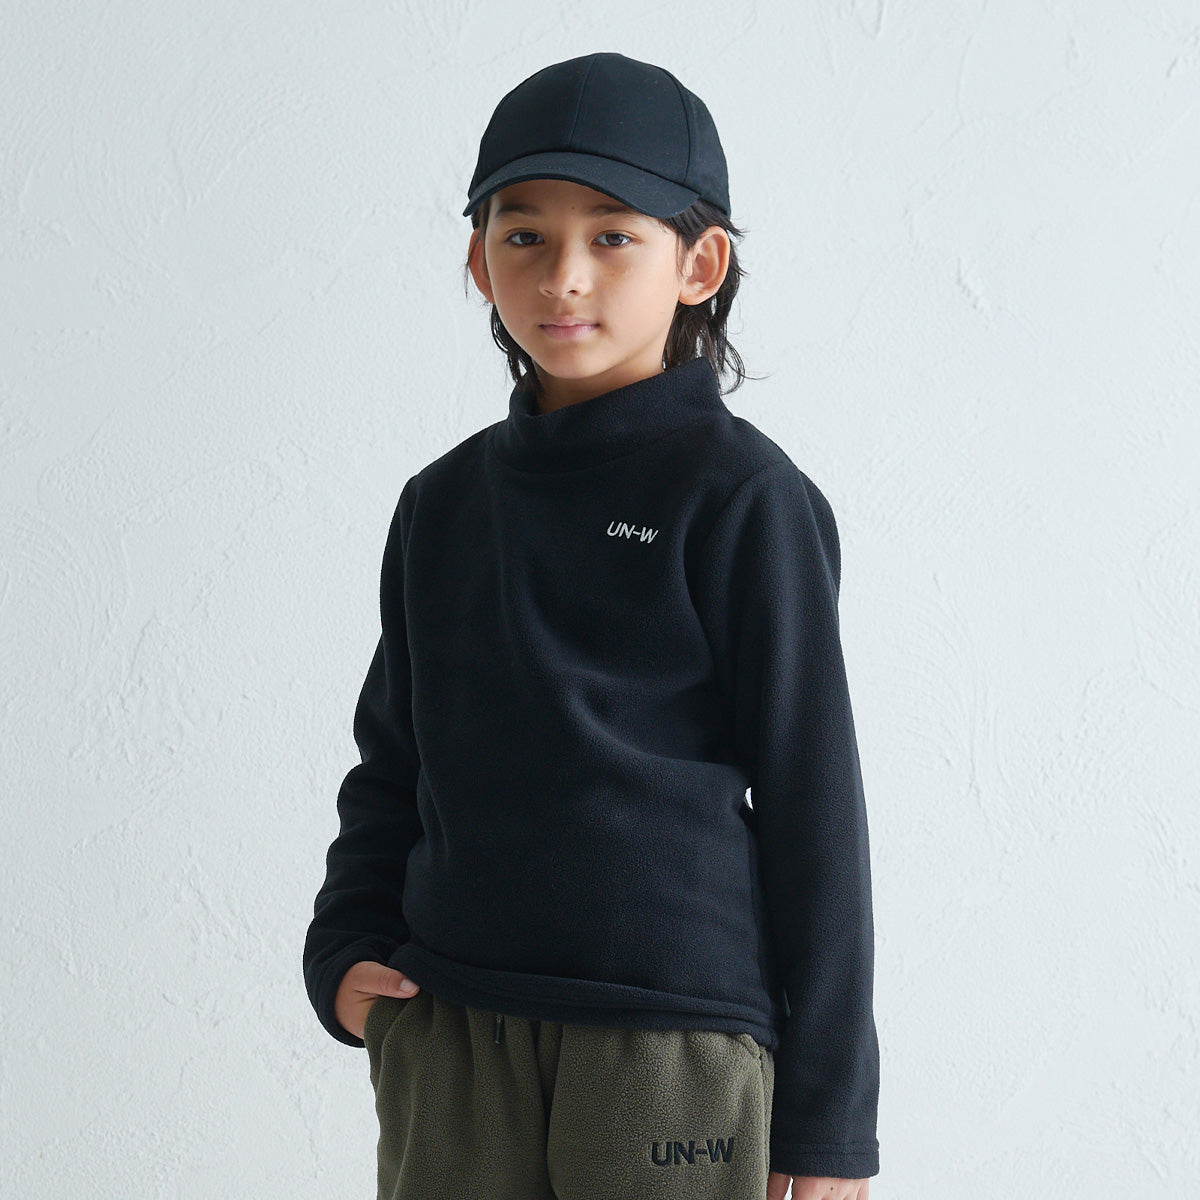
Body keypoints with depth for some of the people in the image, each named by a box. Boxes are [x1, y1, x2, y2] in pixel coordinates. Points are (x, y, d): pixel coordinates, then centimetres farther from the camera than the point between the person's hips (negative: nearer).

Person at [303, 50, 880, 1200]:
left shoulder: (738, 496, -5)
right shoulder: (442, 503, 11)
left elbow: (813, 799, -4)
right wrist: (345, 954, 4)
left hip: (671, 1040, -4)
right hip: (443, 1035, 4)